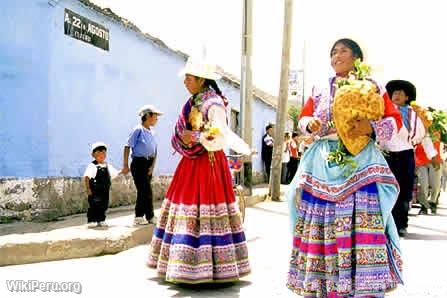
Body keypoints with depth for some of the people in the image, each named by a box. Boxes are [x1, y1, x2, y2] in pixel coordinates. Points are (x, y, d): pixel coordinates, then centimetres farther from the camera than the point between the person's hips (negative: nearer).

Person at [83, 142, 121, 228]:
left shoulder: (108, 166, 10)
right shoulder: (92, 166, -10)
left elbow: (115, 173, 17)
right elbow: (86, 177, -14)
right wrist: (88, 189, -18)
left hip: (105, 191, 6)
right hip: (95, 191, -6)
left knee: (104, 205, 10)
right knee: (94, 205, -6)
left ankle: (101, 220, 21)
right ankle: (91, 221, 2)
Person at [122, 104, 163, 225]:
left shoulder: (151, 131, 12)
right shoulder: (138, 130, -9)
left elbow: (155, 151, 11)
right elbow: (127, 146, -10)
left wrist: (152, 166, 0)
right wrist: (125, 165, -11)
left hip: (148, 164, 7)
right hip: (139, 163, -7)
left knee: (142, 191, 11)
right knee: (146, 190, -7)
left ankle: (139, 217, 17)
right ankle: (150, 216, 1)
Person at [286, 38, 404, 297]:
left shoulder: (371, 88, 6)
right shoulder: (320, 90, 16)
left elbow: (395, 121, 3)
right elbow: (304, 117, 23)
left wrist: (371, 127, -15)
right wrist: (310, 124, 0)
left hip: (359, 163, -3)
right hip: (323, 163, 4)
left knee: (361, 224, -12)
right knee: (319, 222, 1)